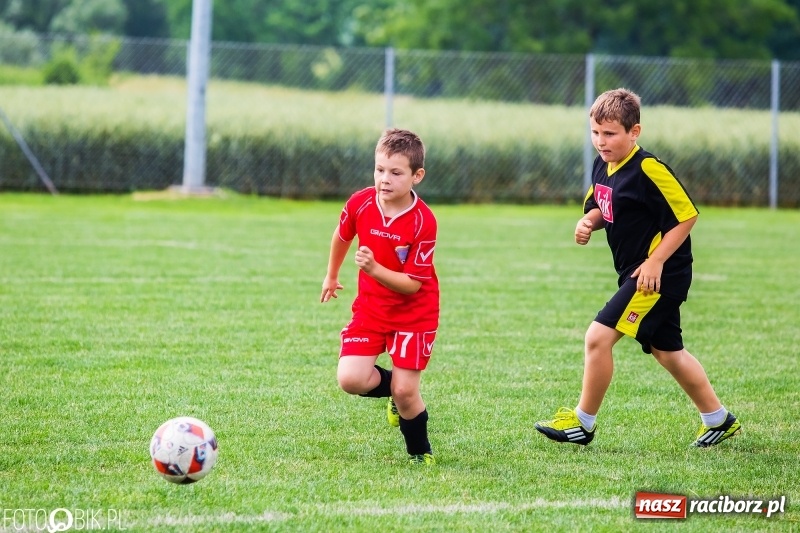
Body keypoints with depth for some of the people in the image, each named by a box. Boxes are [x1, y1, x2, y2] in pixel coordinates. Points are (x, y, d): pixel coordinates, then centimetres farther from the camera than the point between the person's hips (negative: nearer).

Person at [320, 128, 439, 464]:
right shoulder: (360, 203, -12)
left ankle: (420, 452, 20)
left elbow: (413, 284, -23)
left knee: (405, 392, -9)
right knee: (350, 379, -13)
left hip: (413, 313, -4)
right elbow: (342, 236, 13)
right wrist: (332, 276, 27)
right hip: (370, 307, 4)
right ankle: (397, 389, 19)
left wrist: (375, 269, -37)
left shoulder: (423, 222, -23)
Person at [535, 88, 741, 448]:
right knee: (666, 351, 18)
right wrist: (588, 222, -3)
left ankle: (583, 423, 0)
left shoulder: (648, 170, -20)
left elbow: (687, 215, -18)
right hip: (635, 274, 10)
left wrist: (655, 262, -20)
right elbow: (599, 207, 21)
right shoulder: (602, 167, 6)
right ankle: (718, 419, 31)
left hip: (659, 274, -10)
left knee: (598, 337, -13)